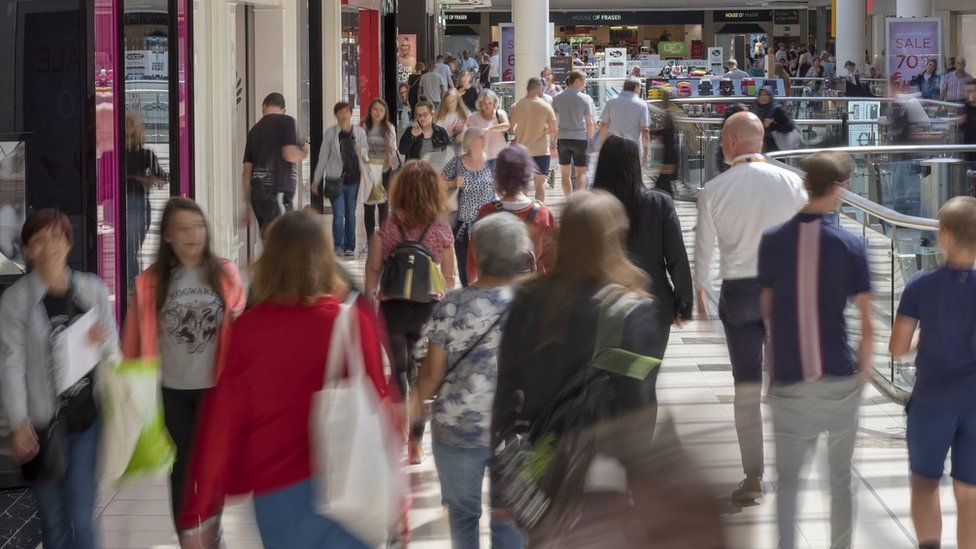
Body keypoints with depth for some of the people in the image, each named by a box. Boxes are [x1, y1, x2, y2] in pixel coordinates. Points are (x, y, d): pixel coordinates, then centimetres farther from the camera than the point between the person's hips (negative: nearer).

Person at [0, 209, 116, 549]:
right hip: (41, 425, -1)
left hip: (87, 419, 2)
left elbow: (113, 352, 15)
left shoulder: (92, 289, 6)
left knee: (82, 520, -2)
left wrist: (102, 342, -9)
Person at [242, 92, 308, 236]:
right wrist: (304, 151, 7)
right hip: (278, 192, -7)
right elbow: (291, 155, -15)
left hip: (257, 193, 7)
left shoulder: (254, 130, 18)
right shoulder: (287, 122, 0)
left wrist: (249, 200, 22)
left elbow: (247, 170, 16)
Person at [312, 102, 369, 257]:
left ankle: (350, 247, 16)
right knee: (338, 214, -10)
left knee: (350, 214, 8)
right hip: (335, 179, -2)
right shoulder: (330, 133, 0)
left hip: (353, 179, 2)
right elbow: (323, 157, 5)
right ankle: (338, 246, -4)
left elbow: (367, 153, 10)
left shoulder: (359, 132, 5)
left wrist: (361, 151, -15)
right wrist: (316, 179, 6)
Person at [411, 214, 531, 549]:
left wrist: (418, 401, 11)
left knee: (463, 511, 21)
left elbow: (433, 371, -7)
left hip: (458, 429, 0)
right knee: (510, 519, 13)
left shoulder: (452, 306, -12)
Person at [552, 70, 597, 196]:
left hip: (562, 138, 2)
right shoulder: (585, 98, -7)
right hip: (580, 138, -2)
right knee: (581, 173, 6)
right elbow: (590, 122, -7)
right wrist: (589, 138, 7)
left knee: (565, 173, 13)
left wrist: (554, 139, 12)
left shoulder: (557, 98, 1)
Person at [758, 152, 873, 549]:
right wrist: (865, 368, 10)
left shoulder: (772, 241, -2)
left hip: (788, 382, 1)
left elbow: (767, 311, 6)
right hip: (839, 381, -1)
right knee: (841, 478, 13)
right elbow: (867, 325, -6)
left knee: (787, 479, 10)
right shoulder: (851, 245, -7)